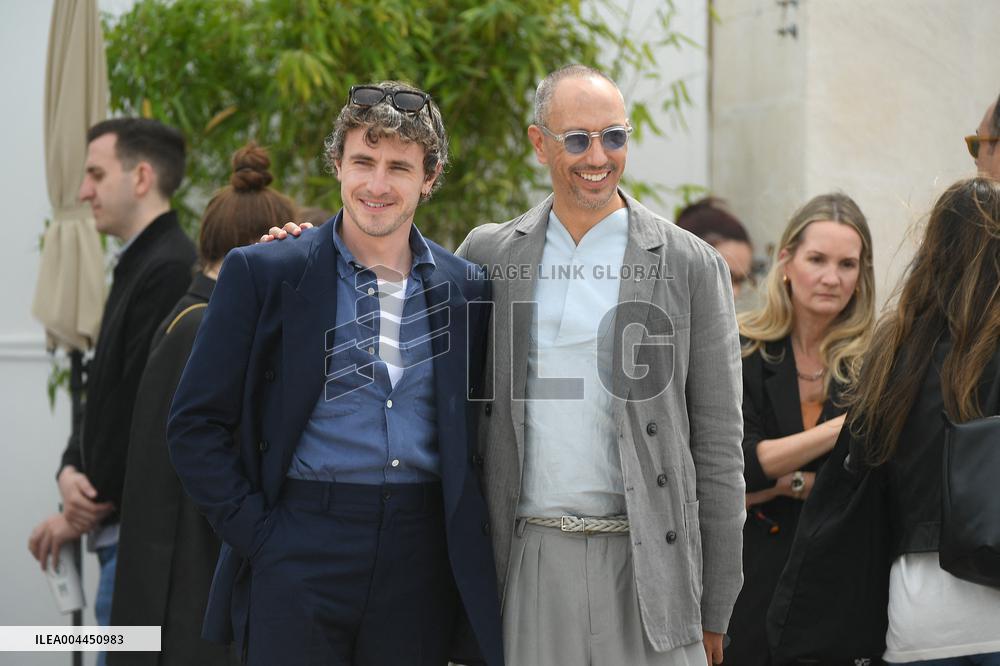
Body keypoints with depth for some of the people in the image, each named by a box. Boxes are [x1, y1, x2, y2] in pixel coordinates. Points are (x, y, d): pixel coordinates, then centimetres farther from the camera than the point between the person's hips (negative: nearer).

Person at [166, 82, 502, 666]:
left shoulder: (467, 289, 8)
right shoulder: (263, 273, -1)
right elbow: (196, 425, -1)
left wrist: (469, 541, 4)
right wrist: (258, 535, -7)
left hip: (422, 569, 3)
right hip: (299, 562, -3)